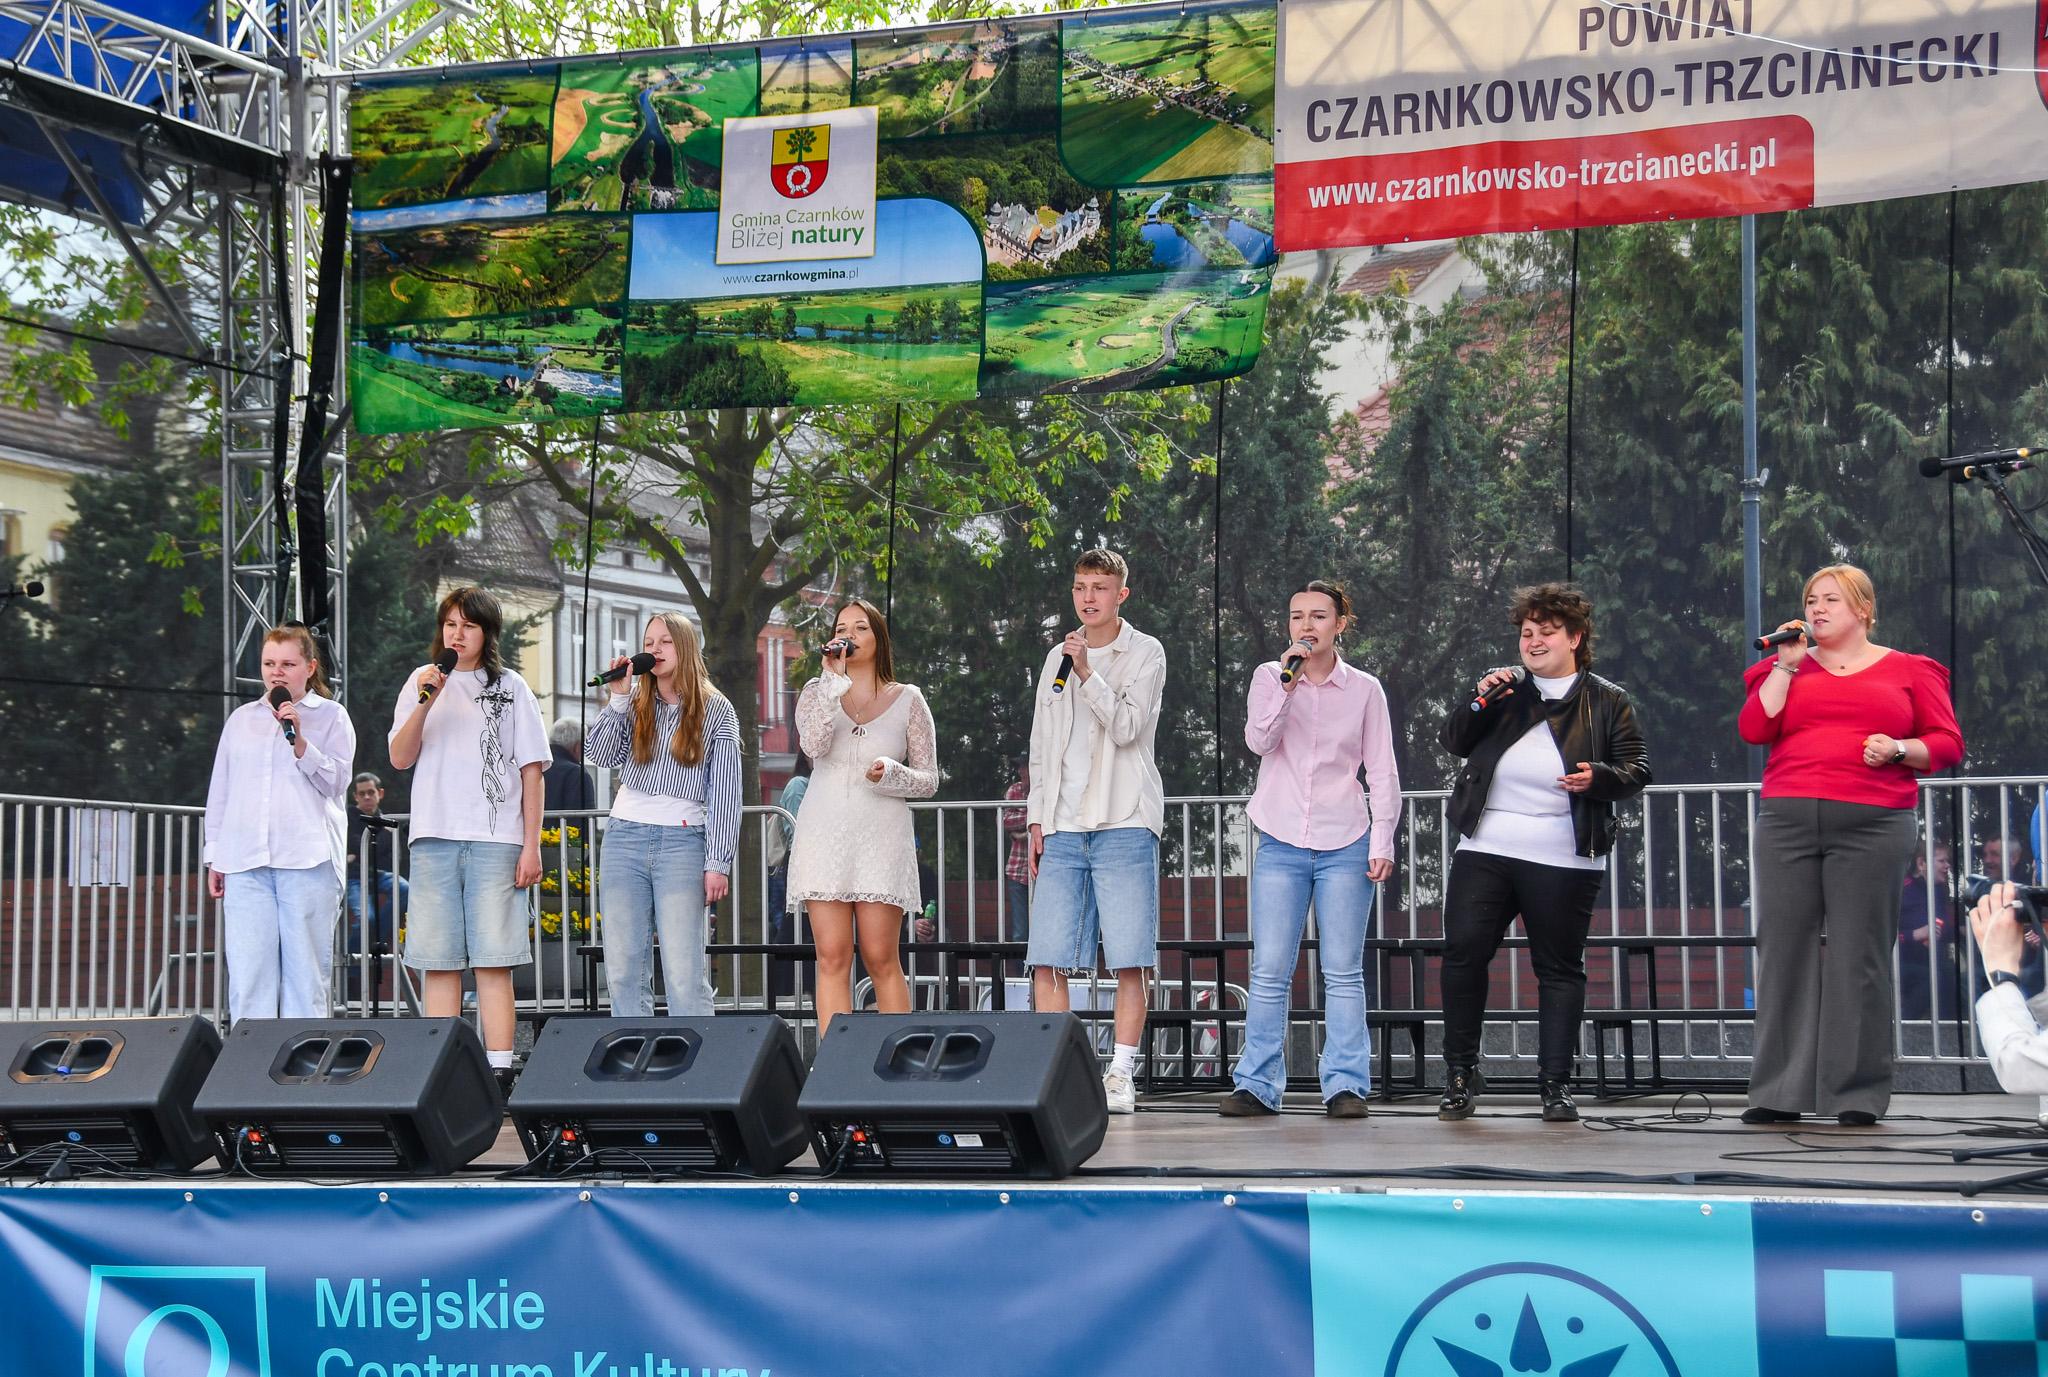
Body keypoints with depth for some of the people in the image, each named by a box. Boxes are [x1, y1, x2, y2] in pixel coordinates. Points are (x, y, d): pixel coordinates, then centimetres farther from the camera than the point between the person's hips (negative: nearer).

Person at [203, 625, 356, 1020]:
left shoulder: (330, 717, 9)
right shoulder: (241, 719, 20)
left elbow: (336, 781, 0)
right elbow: (220, 790, 22)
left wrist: (299, 741, -12)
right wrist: (214, 855, 17)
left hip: (308, 858, -3)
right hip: (245, 861, 3)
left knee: (305, 969, -4)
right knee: (247, 969, -5)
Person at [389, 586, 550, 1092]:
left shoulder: (510, 688, 8)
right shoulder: (421, 682, 14)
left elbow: (531, 769, 6)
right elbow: (400, 758, 5)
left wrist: (531, 845, -1)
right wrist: (425, 702, -10)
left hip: (495, 840, -2)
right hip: (434, 838, 2)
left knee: (493, 960, -7)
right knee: (438, 961, -1)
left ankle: (499, 1070, -9)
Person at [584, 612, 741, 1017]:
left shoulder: (715, 710, 4)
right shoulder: (634, 705, 13)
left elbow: (725, 793, 1)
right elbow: (600, 757, 1)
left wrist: (717, 863, -6)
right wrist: (619, 698, -3)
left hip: (682, 842, -3)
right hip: (624, 837, 3)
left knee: (684, 973, -9)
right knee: (623, 969, 2)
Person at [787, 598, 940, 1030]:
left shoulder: (907, 699, 8)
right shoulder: (818, 692, 11)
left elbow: (929, 781, 8)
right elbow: (813, 745, -11)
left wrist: (892, 772, -12)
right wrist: (835, 681, -11)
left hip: (882, 837, -1)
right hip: (825, 833, 1)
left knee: (882, 961, -3)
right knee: (832, 960, -4)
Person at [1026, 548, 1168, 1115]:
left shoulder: (1145, 653, 3)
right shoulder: (1057, 657, 18)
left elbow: (1127, 727, -10)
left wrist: (1088, 673, -19)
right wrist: (1037, 819, 12)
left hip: (1123, 823, -4)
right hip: (1063, 827, 4)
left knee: (1129, 961, -6)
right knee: (1047, 960, -3)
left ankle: (1120, 1077, -2)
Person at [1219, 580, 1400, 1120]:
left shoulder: (1364, 689, 5)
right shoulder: (1269, 677, 6)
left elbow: (1382, 773, 6)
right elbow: (1259, 740, -9)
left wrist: (1382, 841, -1)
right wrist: (1286, 684, -18)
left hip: (1345, 846, 0)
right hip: (1281, 846, 0)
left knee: (1343, 972, -2)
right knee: (1269, 970, -3)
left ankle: (1346, 1085, 1)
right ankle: (1257, 1085, 1)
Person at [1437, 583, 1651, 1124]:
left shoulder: (1608, 702, 5)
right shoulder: (1504, 689, 14)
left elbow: (1637, 770, 2)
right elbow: (1454, 743, 11)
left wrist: (1598, 778, -19)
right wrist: (1478, 700, -6)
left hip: (1563, 861, -2)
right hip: (1485, 851, 3)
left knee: (1559, 967, 2)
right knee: (1462, 952, -5)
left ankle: (1556, 1084, 9)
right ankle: (1460, 1075, 7)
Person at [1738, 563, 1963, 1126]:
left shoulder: (1907, 671, 11)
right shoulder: (1788, 667, 16)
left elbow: (1947, 743, 8)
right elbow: (1754, 729, 2)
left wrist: (1899, 749, -10)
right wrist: (1786, 664, 1)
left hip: (1871, 826, -2)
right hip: (1788, 822, 2)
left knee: (1859, 955, -4)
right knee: (1784, 949, -1)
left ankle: (1858, 1095, 0)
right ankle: (1779, 1093, 2)